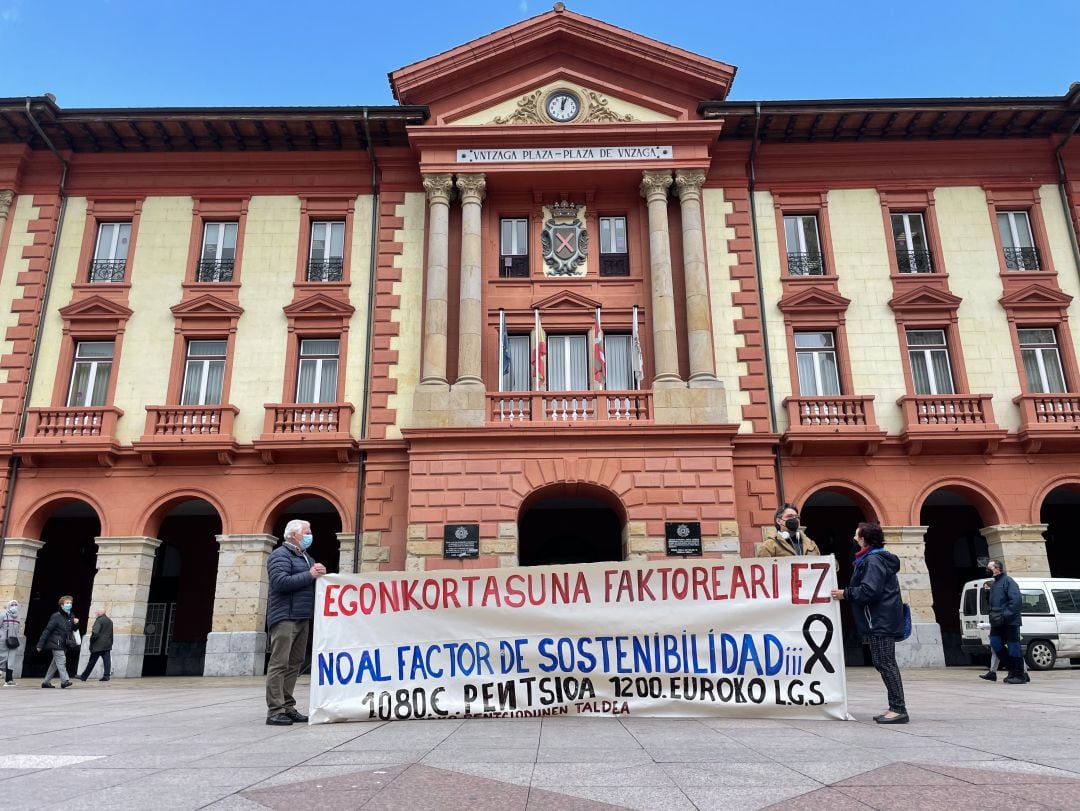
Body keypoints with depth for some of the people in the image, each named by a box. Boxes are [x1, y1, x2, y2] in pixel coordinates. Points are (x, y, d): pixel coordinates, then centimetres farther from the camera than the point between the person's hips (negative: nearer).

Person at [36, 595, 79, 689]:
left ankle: (46, 682, 22)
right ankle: (64, 681, -16)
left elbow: (72, 630, 20)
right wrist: (40, 645, -13)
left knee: (55, 663, 13)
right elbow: (47, 631, -12)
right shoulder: (56, 616, -12)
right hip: (56, 643, -8)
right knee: (61, 661, -14)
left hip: (64, 645, 8)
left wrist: (75, 623, -3)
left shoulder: (71, 617, 9)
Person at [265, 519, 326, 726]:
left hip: (303, 617, 9)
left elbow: (312, 583, 24)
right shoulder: (280, 555, -5)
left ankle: (287, 707, 15)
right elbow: (280, 582, -19)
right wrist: (309, 575, -17)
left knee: (295, 663, 10)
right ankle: (274, 711, -7)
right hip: (285, 617, -9)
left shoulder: (305, 557, 21)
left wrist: (319, 573, 3)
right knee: (279, 663, -8)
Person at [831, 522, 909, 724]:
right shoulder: (875, 558, 20)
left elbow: (869, 591, -23)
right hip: (882, 621, 11)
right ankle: (895, 708, 17)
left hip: (880, 622, -11)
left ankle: (899, 709, -7)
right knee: (884, 664, 12)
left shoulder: (873, 561, -14)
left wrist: (846, 593, -13)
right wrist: (848, 593, 18)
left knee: (885, 664, -9)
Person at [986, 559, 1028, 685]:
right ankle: (1013, 669, 12)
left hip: (1010, 622, -9)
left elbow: (1015, 600, -19)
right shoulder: (994, 584, 20)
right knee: (995, 644, 1)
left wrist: (1005, 615, -23)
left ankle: (1020, 675, 4)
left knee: (1013, 648, -4)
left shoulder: (1008, 581, -9)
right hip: (998, 623, 9)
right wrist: (993, 616, 14)